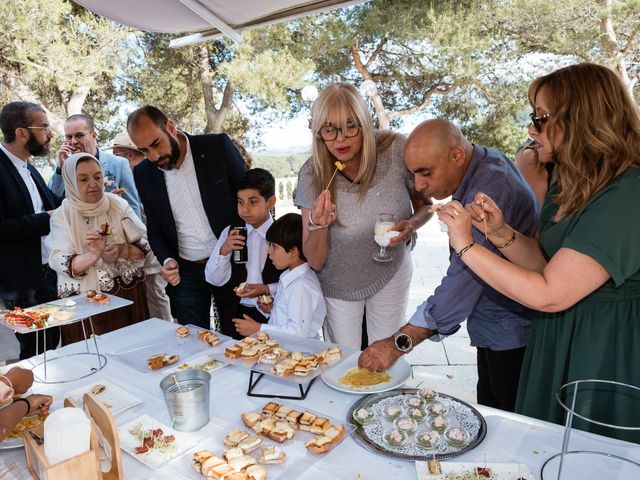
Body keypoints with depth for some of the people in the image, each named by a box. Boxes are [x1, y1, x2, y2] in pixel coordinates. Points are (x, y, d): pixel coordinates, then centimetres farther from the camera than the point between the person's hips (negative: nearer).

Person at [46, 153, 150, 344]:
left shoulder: (118, 204, 1)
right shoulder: (62, 216, -1)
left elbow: (145, 244, 0)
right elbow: (61, 264, -11)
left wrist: (122, 251, -19)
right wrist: (93, 255, -28)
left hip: (128, 294, 1)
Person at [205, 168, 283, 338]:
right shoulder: (230, 233, 8)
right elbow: (213, 279, 6)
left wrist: (267, 290, -18)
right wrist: (224, 251, -8)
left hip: (271, 312, -2)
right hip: (235, 311, 3)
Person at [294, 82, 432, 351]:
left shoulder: (396, 150, -21)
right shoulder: (312, 175, -21)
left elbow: (424, 203, -2)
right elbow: (315, 261, -16)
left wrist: (413, 223, -25)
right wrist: (318, 225, -36)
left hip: (391, 272, 1)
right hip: (338, 284, 0)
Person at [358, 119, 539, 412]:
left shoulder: (491, 190, -30)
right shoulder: (486, 160, 2)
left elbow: (464, 278, -34)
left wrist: (399, 343, -33)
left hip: (512, 330, -9)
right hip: (493, 325, 9)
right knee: (489, 411, 21)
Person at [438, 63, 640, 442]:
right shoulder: (571, 183, 2)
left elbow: (549, 295, -31)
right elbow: (547, 261, 6)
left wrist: (466, 245, -27)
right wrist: (501, 233, -11)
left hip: (607, 357, -8)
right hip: (558, 339, 8)